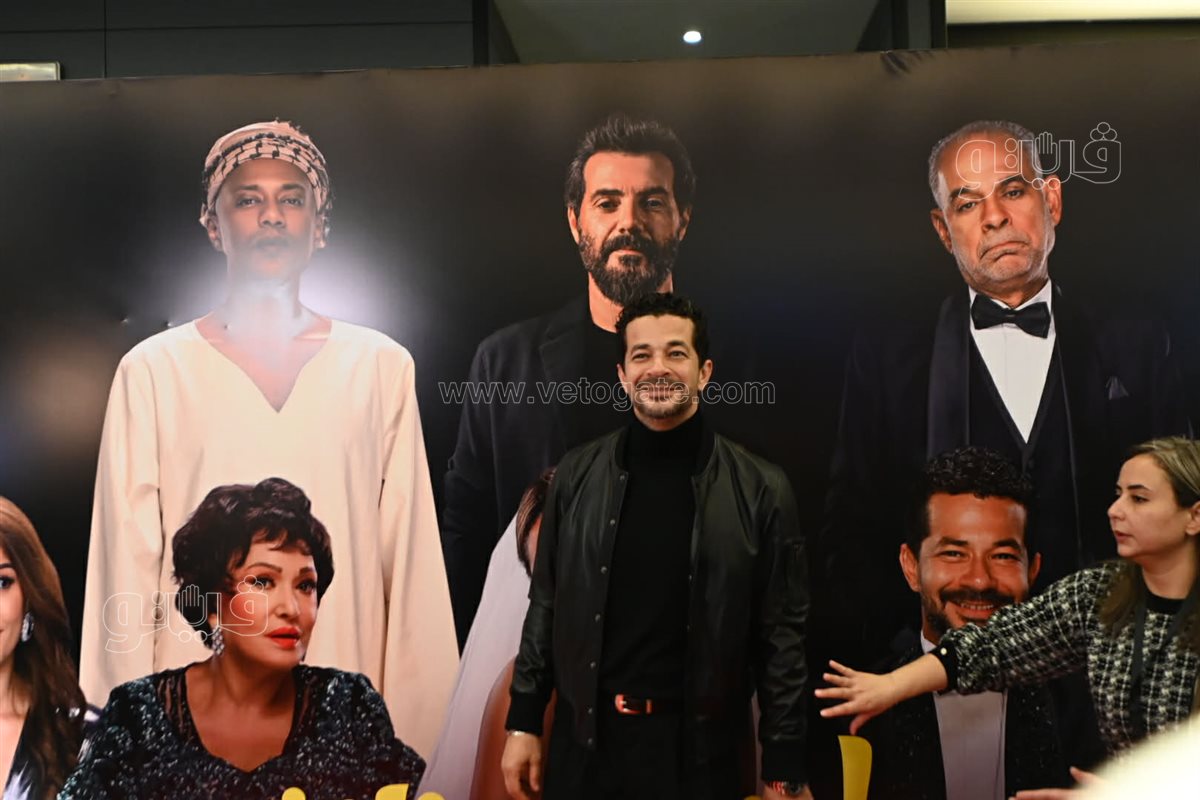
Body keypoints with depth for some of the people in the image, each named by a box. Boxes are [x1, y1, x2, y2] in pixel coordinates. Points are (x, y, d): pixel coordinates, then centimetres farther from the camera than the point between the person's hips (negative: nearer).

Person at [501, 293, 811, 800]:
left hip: (699, 744, -2)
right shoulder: (577, 476, 1)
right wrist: (524, 723, 4)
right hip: (585, 738, 2)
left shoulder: (760, 489, -6)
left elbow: (781, 637, -4)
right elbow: (545, 606, 6)